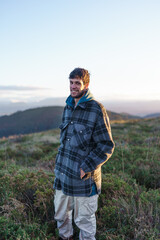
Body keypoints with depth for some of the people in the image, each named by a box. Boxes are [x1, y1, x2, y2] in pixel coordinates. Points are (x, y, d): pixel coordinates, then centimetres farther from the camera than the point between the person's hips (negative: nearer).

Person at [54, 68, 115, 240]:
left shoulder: (97, 110, -15)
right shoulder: (68, 107, 7)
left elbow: (106, 146, -15)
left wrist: (85, 167, -18)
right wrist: (60, 162, 15)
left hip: (84, 175, -7)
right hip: (62, 173, 7)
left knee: (84, 219, 11)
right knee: (61, 214, 23)